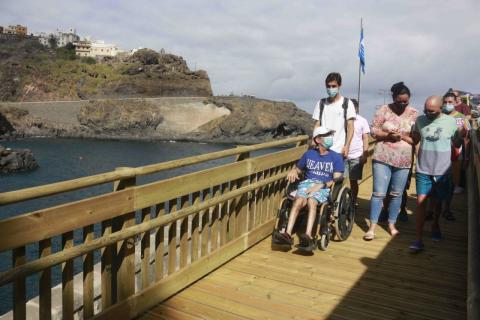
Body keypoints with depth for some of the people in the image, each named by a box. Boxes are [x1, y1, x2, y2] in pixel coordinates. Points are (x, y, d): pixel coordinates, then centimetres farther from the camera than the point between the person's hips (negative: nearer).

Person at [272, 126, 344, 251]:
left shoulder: (336, 157, 10)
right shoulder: (309, 154, 18)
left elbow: (337, 179, 0)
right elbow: (298, 169, 29)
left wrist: (320, 185, -16)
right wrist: (293, 171, 3)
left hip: (325, 187, -2)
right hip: (307, 182, 2)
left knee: (311, 201, -36)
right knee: (299, 201, -32)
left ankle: (308, 236, -49)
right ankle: (287, 234, -41)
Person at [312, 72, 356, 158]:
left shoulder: (347, 103, 0)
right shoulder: (321, 103, 8)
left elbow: (350, 127, -1)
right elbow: (317, 125, 9)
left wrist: (347, 146, -11)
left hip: (339, 150, -2)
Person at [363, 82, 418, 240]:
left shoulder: (414, 114, 2)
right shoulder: (384, 110, -2)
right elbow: (373, 131, -2)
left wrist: (402, 137, -14)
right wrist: (388, 135, -18)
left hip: (404, 160, 2)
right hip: (383, 158, -2)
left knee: (397, 194, 11)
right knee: (379, 193, -3)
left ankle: (392, 224, 26)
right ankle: (372, 227, 4)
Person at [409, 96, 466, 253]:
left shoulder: (451, 121, -5)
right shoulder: (420, 120, -2)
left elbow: (456, 144, 5)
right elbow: (414, 140, 7)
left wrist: (461, 135, -15)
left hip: (442, 171, 0)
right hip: (423, 170, 0)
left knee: (437, 202, 17)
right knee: (421, 202, -9)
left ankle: (435, 225, 45)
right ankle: (418, 240, -6)